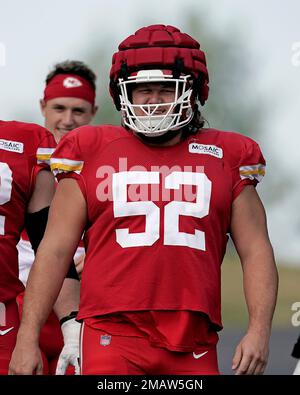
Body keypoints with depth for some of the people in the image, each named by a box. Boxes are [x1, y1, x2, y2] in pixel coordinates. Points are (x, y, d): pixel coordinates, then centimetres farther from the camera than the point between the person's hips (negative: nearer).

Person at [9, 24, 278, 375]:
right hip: (113, 335, -2)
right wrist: (27, 336, 2)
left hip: (193, 346, 2)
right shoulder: (91, 155, 9)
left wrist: (259, 329, -3)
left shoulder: (225, 159, 13)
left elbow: (256, 251, 11)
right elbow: (55, 250, 8)